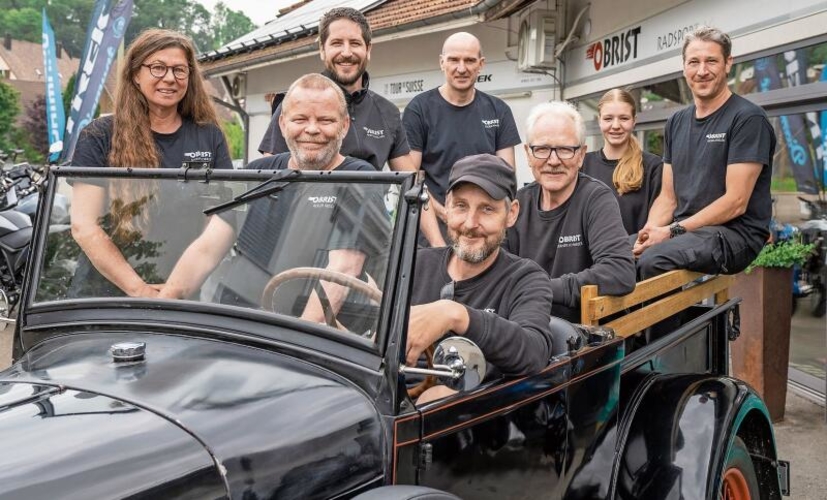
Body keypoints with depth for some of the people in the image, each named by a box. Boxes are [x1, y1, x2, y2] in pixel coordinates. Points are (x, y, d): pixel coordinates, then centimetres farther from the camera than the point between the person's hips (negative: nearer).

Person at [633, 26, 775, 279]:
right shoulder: (676, 123, 15)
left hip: (735, 233, -6)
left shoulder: (748, 119, -6)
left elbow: (736, 202, -13)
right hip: (682, 232, 6)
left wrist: (672, 231, -18)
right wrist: (649, 230, -7)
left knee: (652, 261, -33)